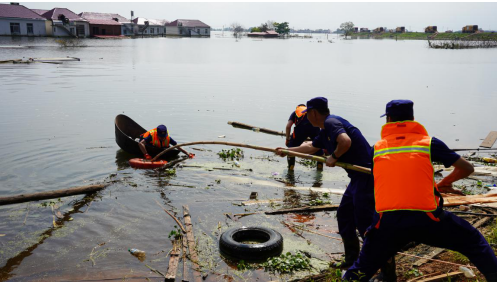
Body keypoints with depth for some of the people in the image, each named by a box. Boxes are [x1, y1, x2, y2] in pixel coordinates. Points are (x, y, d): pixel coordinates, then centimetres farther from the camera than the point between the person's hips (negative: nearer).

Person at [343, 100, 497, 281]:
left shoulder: (377, 148, 11)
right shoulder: (428, 142, 6)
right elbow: (467, 168, 12)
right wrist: (445, 183, 31)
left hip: (387, 222, 1)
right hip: (426, 219, -1)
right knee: (473, 242, 23)